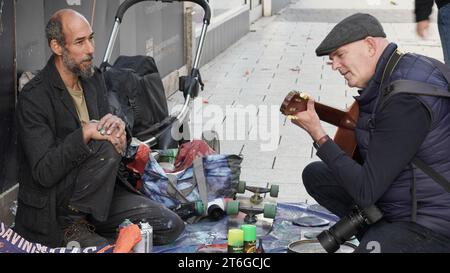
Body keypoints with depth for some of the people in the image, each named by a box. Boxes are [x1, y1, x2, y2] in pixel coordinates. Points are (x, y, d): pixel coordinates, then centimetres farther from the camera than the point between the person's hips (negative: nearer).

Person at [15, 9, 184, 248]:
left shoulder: (94, 78, 7)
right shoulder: (33, 99, -18)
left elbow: (106, 130, 12)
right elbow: (43, 174, -23)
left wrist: (118, 130, -13)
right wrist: (85, 134, -32)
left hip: (96, 193, 7)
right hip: (53, 208, -7)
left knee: (171, 227, -5)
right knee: (107, 147, -31)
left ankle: (85, 225, 6)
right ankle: (71, 227, -15)